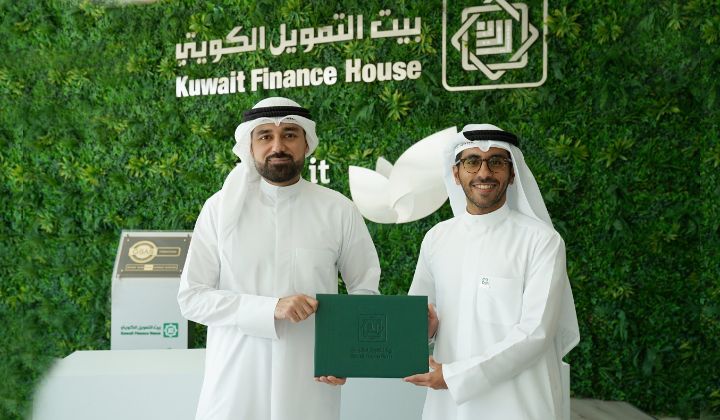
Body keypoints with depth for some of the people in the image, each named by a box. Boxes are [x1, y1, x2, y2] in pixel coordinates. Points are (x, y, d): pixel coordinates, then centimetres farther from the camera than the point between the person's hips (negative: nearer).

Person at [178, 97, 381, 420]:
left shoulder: (339, 211, -1)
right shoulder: (220, 208, -3)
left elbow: (365, 291, 8)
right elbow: (191, 298, -5)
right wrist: (271, 308, -18)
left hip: (309, 384, 0)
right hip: (234, 382, 0)